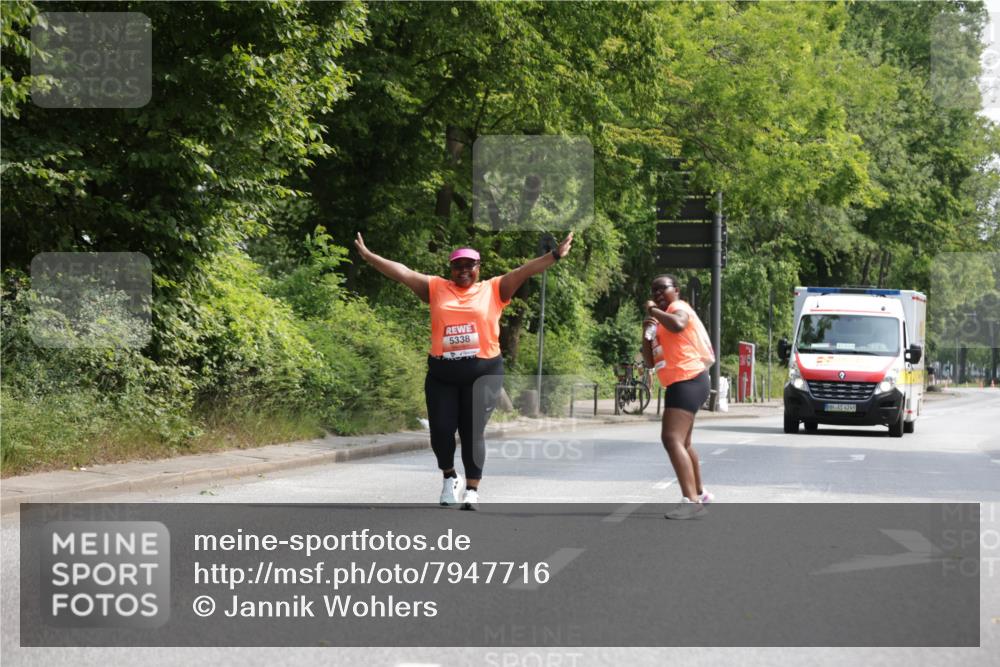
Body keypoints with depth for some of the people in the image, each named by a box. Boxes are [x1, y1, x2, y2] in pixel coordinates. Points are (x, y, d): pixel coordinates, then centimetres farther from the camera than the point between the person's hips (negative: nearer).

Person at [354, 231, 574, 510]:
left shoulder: (493, 289, 5)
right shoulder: (436, 288, 8)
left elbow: (525, 270, -2)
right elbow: (402, 272, 4)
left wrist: (555, 255, -11)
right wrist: (369, 256, -2)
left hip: (483, 374, -2)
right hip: (442, 374, 2)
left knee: (473, 432, -3)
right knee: (441, 430, 2)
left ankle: (472, 490, 5)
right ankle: (449, 478, 28)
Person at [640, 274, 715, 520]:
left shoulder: (679, 307, -5)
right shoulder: (661, 320, 22)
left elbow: (678, 325, -32)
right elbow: (650, 361, 18)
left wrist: (653, 310, -16)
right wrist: (646, 332, 4)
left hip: (689, 380, -11)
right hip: (681, 383, 11)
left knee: (672, 438, -24)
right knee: (683, 442, 24)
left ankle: (691, 501, -33)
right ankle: (700, 494, 41)